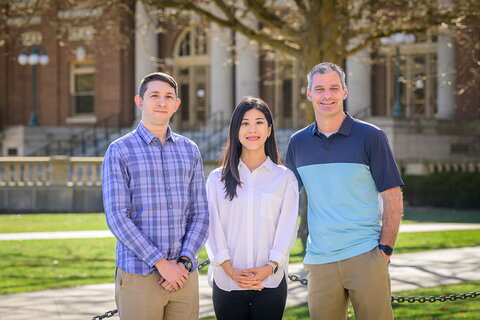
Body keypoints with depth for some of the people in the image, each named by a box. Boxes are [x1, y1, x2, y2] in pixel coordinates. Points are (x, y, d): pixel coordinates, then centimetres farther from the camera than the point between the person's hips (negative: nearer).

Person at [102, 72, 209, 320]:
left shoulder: (190, 150, 13)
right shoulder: (120, 151, 0)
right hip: (138, 277, -3)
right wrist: (161, 263, -14)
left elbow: (200, 215, 10)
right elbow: (117, 217, -8)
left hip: (184, 274, 4)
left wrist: (184, 262, -6)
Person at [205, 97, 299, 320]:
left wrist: (269, 268, -12)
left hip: (270, 283, -1)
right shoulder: (218, 179, 10)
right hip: (227, 283, 1)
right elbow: (213, 228, 3)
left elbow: (288, 229, 2)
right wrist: (230, 270, -11)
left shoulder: (285, 178, 8)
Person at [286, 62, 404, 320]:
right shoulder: (298, 143, 10)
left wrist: (385, 249, -9)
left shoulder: (370, 137, 0)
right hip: (319, 260, 3)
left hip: (365, 257, -3)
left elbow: (393, 199, -1)